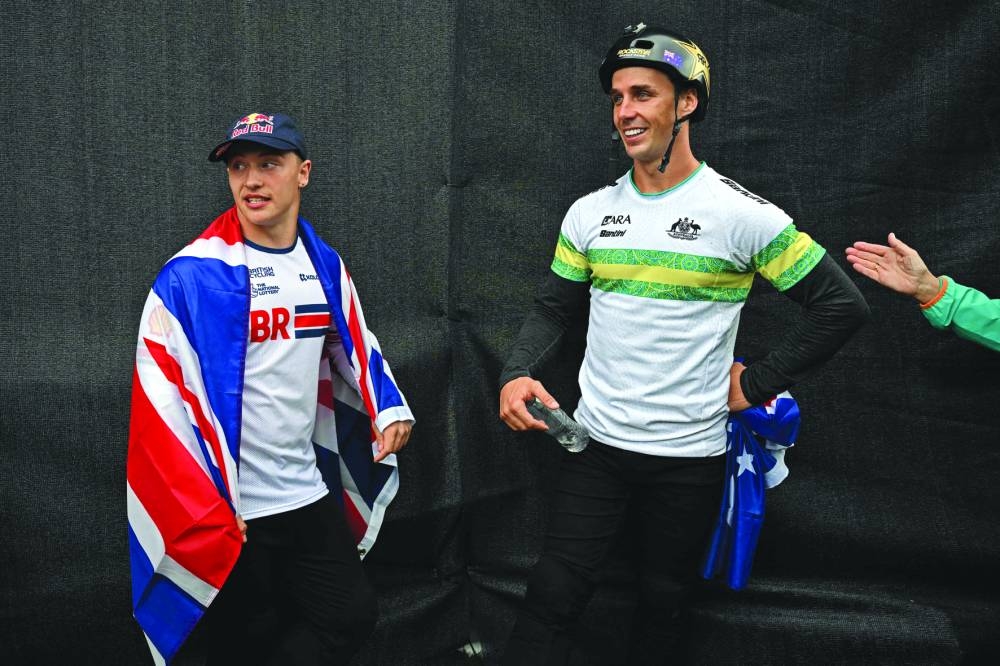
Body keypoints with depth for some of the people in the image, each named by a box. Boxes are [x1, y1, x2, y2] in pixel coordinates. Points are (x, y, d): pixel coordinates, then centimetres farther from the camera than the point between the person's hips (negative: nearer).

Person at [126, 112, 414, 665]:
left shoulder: (326, 266, 4)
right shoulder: (191, 276, -14)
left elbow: (355, 344, 18)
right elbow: (159, 400, -15)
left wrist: (388, 408, 0)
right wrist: (204, 515, -17)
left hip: (310, 497, 6)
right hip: (227, 514, -5)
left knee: (352, 615, 13)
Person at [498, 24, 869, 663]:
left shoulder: (741, 214, -11)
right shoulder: (590, 212, 2)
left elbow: (842, 304, -7)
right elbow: (555, 307, 9)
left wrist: (758, 383, -7)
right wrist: (517, 375, -9)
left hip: (690, 456, -2)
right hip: (595, 443, 2)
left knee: (663, 603, 16)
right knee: (553, 598, -1)